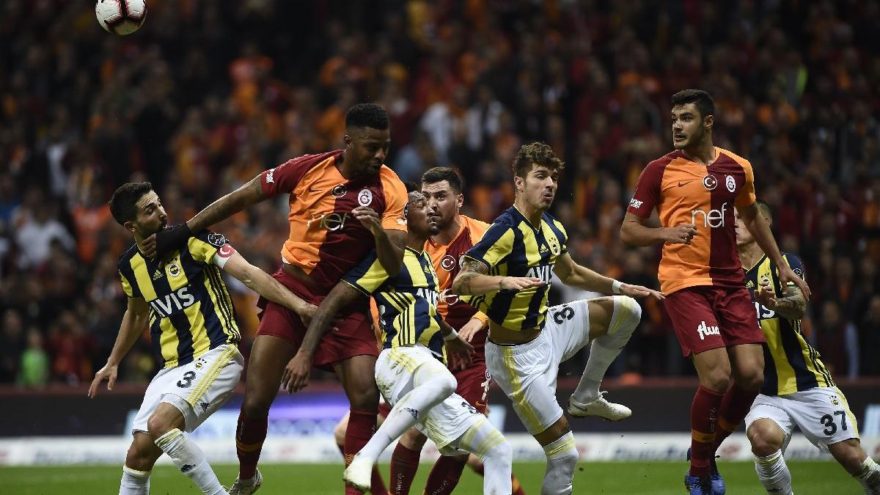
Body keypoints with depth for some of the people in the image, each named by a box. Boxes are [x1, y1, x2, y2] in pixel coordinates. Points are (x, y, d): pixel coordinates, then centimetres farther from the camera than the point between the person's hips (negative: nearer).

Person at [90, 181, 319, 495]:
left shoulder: (191, 239, -10)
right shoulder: (130, 265, 7)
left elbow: (247, 273, -16)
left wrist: (298, 305, -26)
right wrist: (112, 363, 32)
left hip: (215, 354, -6)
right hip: (171, 366, 6)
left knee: (161, 423, -29)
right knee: (139, 453, -5)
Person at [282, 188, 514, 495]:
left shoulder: (424, 261, 25)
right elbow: (334, 300, -7)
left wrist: (450, 335, 61)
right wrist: (304, 354, -15)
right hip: (401, 358, -9)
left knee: (500, 452, 6)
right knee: (443, 381, -44)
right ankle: (365, 460, -48)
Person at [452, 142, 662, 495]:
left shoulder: (552, 228, 4)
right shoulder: (506, 231, -22)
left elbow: (571, 274, 24)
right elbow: (460, 283, -32)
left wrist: (622, 288, 18)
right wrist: (505, 281, -48)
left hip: (546, 329, 8)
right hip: (517, 354, -8)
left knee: (626, 310, 13)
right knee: (565, 456, -11)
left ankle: (586, 398, 21)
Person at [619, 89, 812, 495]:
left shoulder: (737, 168, 9)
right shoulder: (660, 171, -2)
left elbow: (753, 217, 26)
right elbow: (629, 230, 0)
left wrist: (781, 265, 23)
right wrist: (666, 233, -19)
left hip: (731, 282, 5)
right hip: (685, 282, -4)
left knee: (751, 375, -6)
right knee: (716, 376, -16)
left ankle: (707, 451, 19)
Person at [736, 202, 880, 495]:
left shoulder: (784, 264, -2)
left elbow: (799, 305, -22)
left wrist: (776, 303, -44)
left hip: (809, 385, -2)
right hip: (765, 393, 2)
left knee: (851, 457, -6)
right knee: (763, 438, -30)